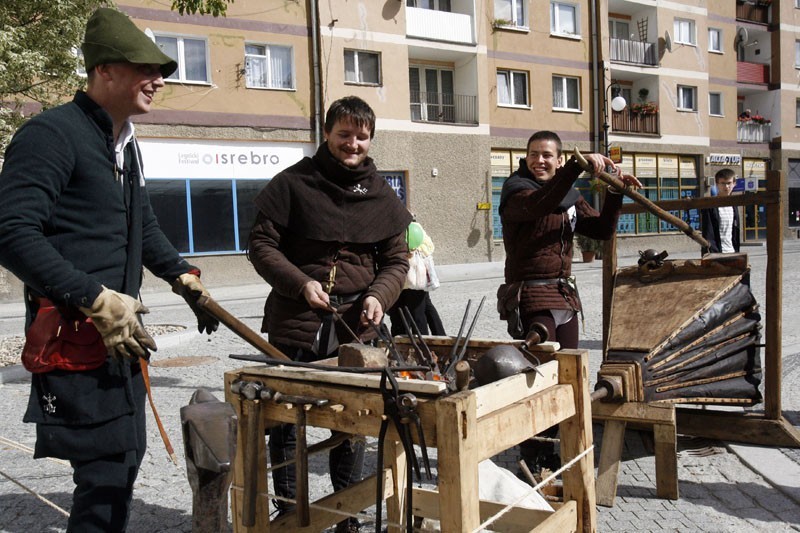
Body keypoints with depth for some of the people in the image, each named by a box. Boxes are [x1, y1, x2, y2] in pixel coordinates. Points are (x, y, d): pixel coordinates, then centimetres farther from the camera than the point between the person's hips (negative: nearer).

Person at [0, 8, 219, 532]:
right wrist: (96, 301, -25)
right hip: (73, 338, -9)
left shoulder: (126, 144, 15)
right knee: (106, 468, -5)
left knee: (126, 455, 18)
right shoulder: (52, 133, -13)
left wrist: (184, 277, 18)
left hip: (121, 332, 9)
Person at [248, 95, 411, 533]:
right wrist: (301, 283, -17)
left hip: (356, 329, 3)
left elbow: (396, 259, 11)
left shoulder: (381, 194, 8)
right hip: (295, 323, -2)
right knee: (285, 423, 7)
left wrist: (379, 296, -8)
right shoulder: (294, 183, -2)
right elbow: (261, 244, -2)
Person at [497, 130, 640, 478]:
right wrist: (578, 166, -36)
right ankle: (533, 460, 4)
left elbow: (602, 231, 12)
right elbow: (538, 205, -29)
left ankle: (554, 455, 26)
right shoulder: (516, 189, -6)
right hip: (530, 297, -7)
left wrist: (615, 193, -1)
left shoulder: (570, 196, 16)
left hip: (564, 296, 7)